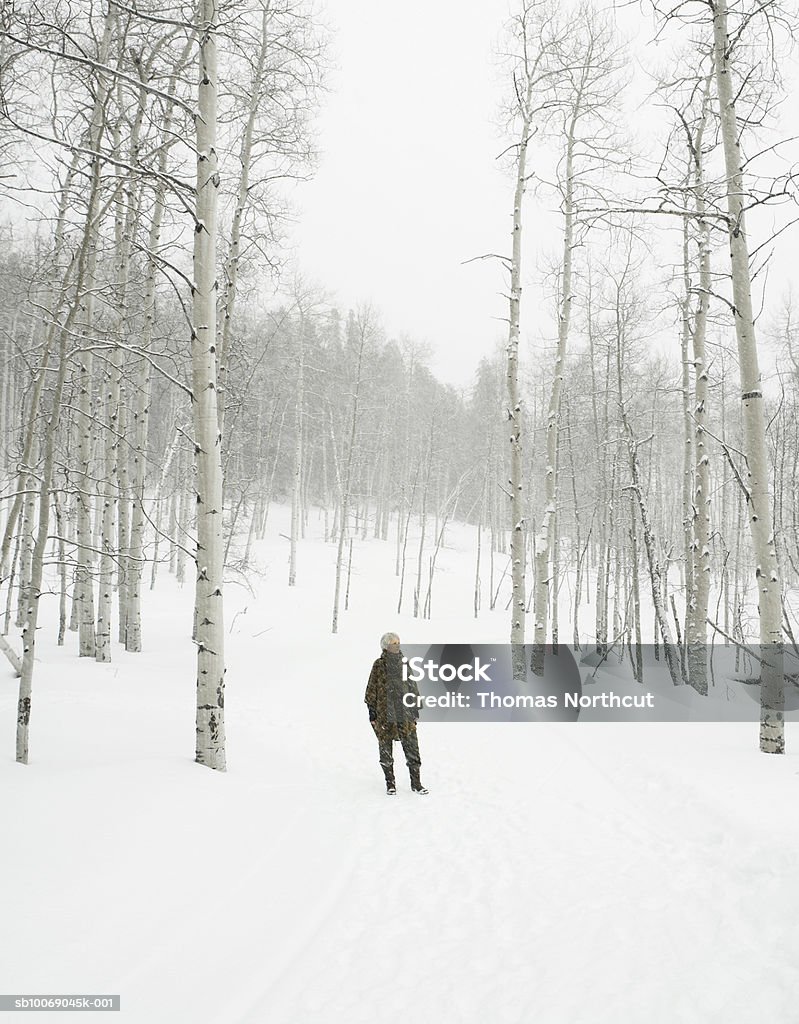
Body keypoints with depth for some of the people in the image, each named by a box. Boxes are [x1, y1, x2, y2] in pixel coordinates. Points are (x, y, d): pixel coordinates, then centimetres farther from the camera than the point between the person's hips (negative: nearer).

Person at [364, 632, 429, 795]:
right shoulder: (379, 665, -2)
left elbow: (412, 686, 14)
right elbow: (372, 689, 1)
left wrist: (415, 708, 12)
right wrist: (372, 713, -1)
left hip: (405, 714, 2)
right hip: (384, 714, -2)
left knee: (412, 748, 0)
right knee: (386, 751, 6)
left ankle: (416, 783, 10)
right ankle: (390, 784, 19)